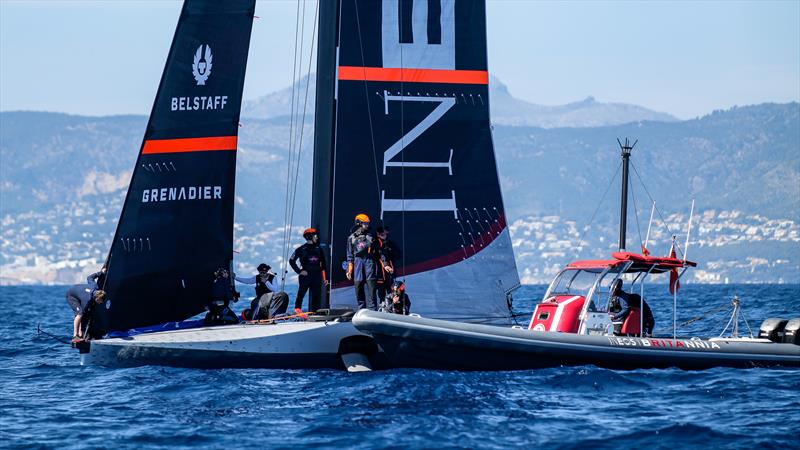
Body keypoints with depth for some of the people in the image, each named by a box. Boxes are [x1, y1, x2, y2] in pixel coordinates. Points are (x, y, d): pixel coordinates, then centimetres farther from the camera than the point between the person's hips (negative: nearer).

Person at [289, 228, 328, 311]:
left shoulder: (318, 249, 14)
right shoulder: (301, 249, 2)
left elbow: (323, 265, 16)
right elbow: (292, 261, 3)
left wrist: (325, 278, 10)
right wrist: (299, 271, -5)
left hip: (317, 276, 4)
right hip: (305, 276, -4)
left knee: (317, 296, 2)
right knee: (301, 294, -10)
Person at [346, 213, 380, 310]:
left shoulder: (371, 236, 11)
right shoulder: (352, 238, 12)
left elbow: (378, 251, 12)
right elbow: (350, 255, 12)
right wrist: (349, 270, 6)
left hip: (370, 262, -1)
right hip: (358, 261, 1)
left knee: (371, 287, -8)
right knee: (358, 287, 1)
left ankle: (373, 310, -10)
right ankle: (361, 310, 8)